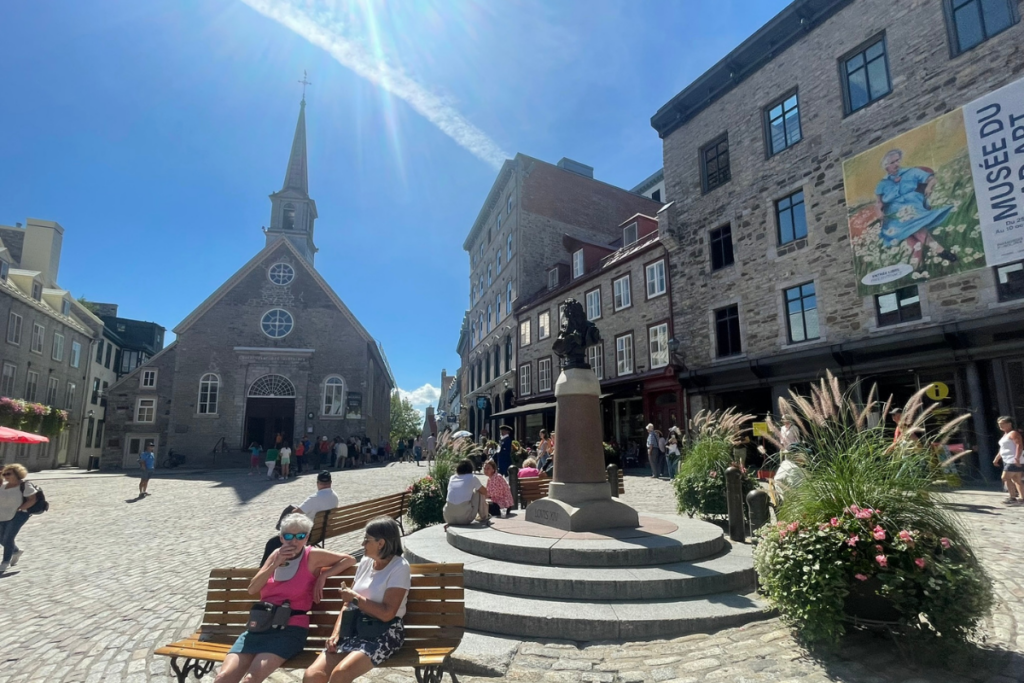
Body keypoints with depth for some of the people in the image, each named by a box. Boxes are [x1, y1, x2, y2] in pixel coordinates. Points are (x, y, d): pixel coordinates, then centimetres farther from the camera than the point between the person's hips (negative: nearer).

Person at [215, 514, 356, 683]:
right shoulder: (276, 554, 13)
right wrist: (276, 564, -7)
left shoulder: (312, 556, -1)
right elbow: (252, 589, 5)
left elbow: (350, 559, -2)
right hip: (259, 625, 5)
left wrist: (322, 575, -8)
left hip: (290, 629, -5)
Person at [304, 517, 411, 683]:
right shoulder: (365, 562, 11)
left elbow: (387, 613, -18)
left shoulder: (399, 567, -10)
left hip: (384, 632, -6)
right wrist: (336, 633, -1)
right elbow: (349, 603, 14)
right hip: (354, 627, 6)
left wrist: (356, 598, -9)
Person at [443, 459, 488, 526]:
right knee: (479, 492, 16)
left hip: (449, 519, 4)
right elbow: (484, 492, 17)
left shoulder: (452, 478, 14)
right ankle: (484, 517, 28)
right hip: (465, 518, -4)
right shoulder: (472, 477, 3)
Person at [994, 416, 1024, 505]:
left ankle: (1013, 498, -9)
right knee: (1016, 480, 10)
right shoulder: (1005, 434, 18)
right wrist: (996, 459, 25)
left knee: (1005, 478, -13)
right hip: (1008, 461, 10)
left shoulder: (1013, 433, -12)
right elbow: (1002, 448, 25)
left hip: (1014, 461, -10)